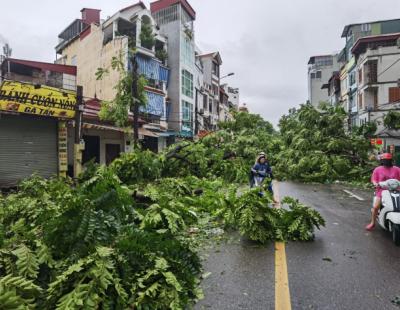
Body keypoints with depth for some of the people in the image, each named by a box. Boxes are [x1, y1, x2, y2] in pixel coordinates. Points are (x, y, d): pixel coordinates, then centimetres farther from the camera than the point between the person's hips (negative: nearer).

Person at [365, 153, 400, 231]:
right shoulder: (377, 169, 6)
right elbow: (374, 179, 4)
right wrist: (376, 184, -17)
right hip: (381, 191, -1)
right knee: (375, 207, -15)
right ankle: (372, 223, 2)